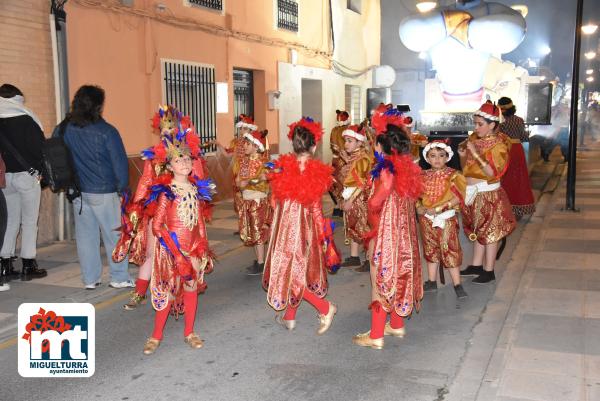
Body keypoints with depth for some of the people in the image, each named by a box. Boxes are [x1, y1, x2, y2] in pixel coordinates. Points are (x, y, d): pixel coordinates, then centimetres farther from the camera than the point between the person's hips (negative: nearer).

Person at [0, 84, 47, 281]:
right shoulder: (25, 118, -8)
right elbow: (39, 145, -10)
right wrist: (40, 170, 1)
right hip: (26, 175, -5)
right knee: (29, 221, 2)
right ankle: (28, 266, 3)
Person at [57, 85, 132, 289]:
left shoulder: (62, 130, 1)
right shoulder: (106, 131, -13)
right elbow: (120, 162, -11)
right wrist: (122, 187, 2)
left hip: (77, 192, 5)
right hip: (103, 192, -5)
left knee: (85, 236, 12)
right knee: (114, 235, 7)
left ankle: (90, 279, 19)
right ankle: (119, 278, 13)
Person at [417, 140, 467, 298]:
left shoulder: (453, 176, -8)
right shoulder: (423, 176, 4)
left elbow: (457, 198, -17)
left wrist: (438, 209, -22)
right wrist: (418, 207, -11)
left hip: (446, 219, -4)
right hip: (427, 220, 5)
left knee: (450, 251, -2)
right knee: (430, 250, 14)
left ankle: (457, 284, 7)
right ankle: (432, 282, 26)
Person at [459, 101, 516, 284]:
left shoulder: (499, 145, -13)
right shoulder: (473, 139, 5)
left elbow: (492, 171, -23)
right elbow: (466, 168, 12)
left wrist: (475, 153, -25)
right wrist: (462, 155, -8)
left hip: (488, 194, -7)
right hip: (472, 193, 7)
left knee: (489, 232, 2)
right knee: (477, 230, 16)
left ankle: (489, 271, 11)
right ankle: (476, 265, 28)